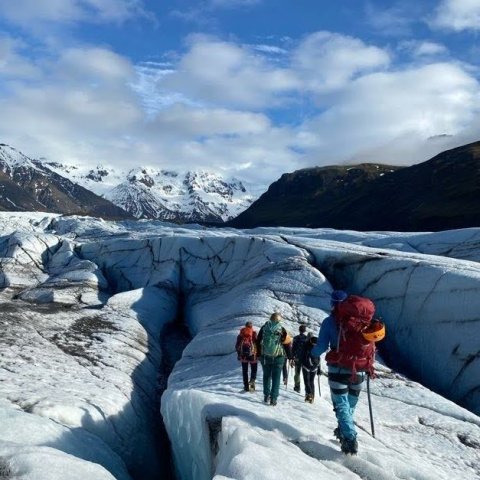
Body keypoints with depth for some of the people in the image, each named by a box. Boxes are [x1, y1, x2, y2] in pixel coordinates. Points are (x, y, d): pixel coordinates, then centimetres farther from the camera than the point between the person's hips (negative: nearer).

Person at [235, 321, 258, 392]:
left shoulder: (240, 334, 6)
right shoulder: (254, 334, -2)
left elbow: (237, 346, 8)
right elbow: (258, 344, -5)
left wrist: (239, 354, 17)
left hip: (243, 355, 2)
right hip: (252, 354, -2)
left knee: (244, 371, 10)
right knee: (254, 369, 9)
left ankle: (246, 386, 8)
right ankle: (252, 381, -16)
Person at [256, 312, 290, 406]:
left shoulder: (264, 328, 2)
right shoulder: (282, 330, -6)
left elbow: (258, 342, 6)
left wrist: (259, 354, 14)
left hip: (265, 357, 2)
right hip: (278, 357, -2)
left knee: (266, 376, 17)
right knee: (276, 378, 4)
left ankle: (266, 396, 20)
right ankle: (273, 398, 0)